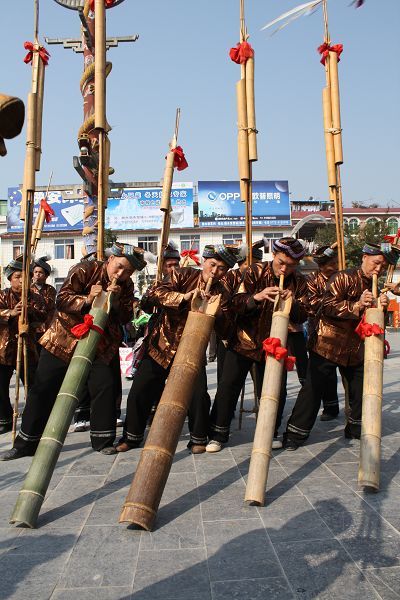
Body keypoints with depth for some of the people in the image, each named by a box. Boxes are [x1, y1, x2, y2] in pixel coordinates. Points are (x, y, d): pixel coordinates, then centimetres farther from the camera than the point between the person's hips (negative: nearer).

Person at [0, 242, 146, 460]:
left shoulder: (126, 286, 0)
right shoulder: (85, 270, -12)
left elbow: (125, 318, -4)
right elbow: (62, 299, -16)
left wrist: (116, 302, -22)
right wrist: (86, 300, -32)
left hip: (101, 344, 2)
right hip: (64, 338, -2)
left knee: (105, 386, -10)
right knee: (43, 388, 2)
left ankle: (103, 439, 8)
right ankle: (27, 442, 16)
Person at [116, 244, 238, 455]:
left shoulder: (221, 293, 1)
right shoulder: (184, 275, -6)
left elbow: (224, 325, -12)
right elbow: (155, 293, -21)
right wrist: (184, 297, -33)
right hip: (162, 344, 0)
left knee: (199, 393, -9)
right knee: (140, 390, 3)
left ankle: (198, 438, 15)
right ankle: (132, 435, 23)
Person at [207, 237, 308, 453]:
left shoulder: (299, 282, 1)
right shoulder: (255, 272, -6)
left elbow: (303, 316, -2)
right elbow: (235, 303, -13)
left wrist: (293, 303, -23)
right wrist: (257, 297, -32)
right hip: (245, 340, -2)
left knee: (276, 389, 3)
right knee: (228, 385, -4)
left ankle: (271, 433, 25)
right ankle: (218, 434, 8)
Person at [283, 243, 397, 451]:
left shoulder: (374, 287, 14)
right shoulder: (344, 278, -10)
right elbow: (328, 306, -21)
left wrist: (381, 307, -4)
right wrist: (356, 306, -27)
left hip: (355, 349, 7)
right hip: (328, 344, -7)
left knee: (361, 389, 10)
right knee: (313, 389, -4)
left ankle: (356, 429, 32)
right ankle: (295, 434, 5)